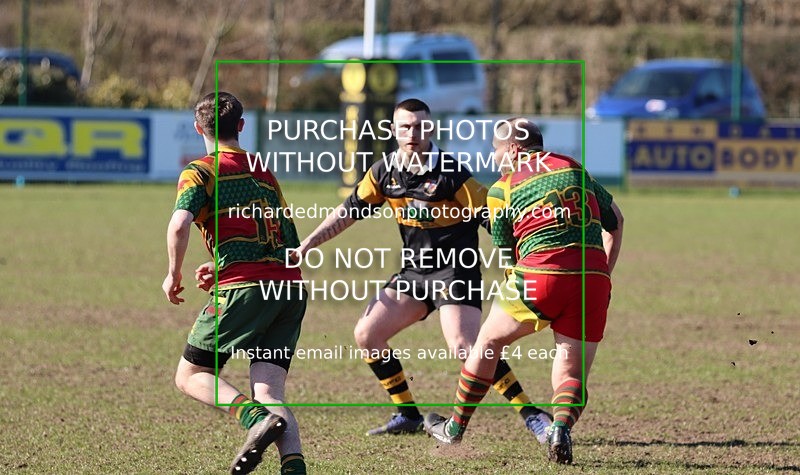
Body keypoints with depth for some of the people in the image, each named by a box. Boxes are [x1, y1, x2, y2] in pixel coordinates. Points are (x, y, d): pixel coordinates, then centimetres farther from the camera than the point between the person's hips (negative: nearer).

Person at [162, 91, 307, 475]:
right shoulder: (265, 174, 25)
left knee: (190, 376, 4)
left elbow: (180, 224, -15)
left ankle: (258, 419, -22)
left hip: (244, 288, -6)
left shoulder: (200, 172, 4)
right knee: (268, 392, 2)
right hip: (291, 288, 6)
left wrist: (174, 274, 1)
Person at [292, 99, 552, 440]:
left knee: (465, 348, -24)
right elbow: (350, 210, 14)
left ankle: (532, 415, -21)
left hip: (454, 271, -8)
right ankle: (408, 415, 13)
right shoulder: (384, 172, 2)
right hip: (414, 272, 8)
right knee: (367, 334, 3)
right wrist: (307, 244, 9)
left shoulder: (449, 174, -17)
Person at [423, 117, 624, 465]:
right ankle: (561, 426, -20)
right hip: (594, 279, 3)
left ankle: (455, 428, 34)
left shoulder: (502, 189, 10)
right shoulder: (574, 168, 19)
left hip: (539, 272, -3)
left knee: (489, 341, 22)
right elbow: (615, 219, 27)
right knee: (571, 374, 12)